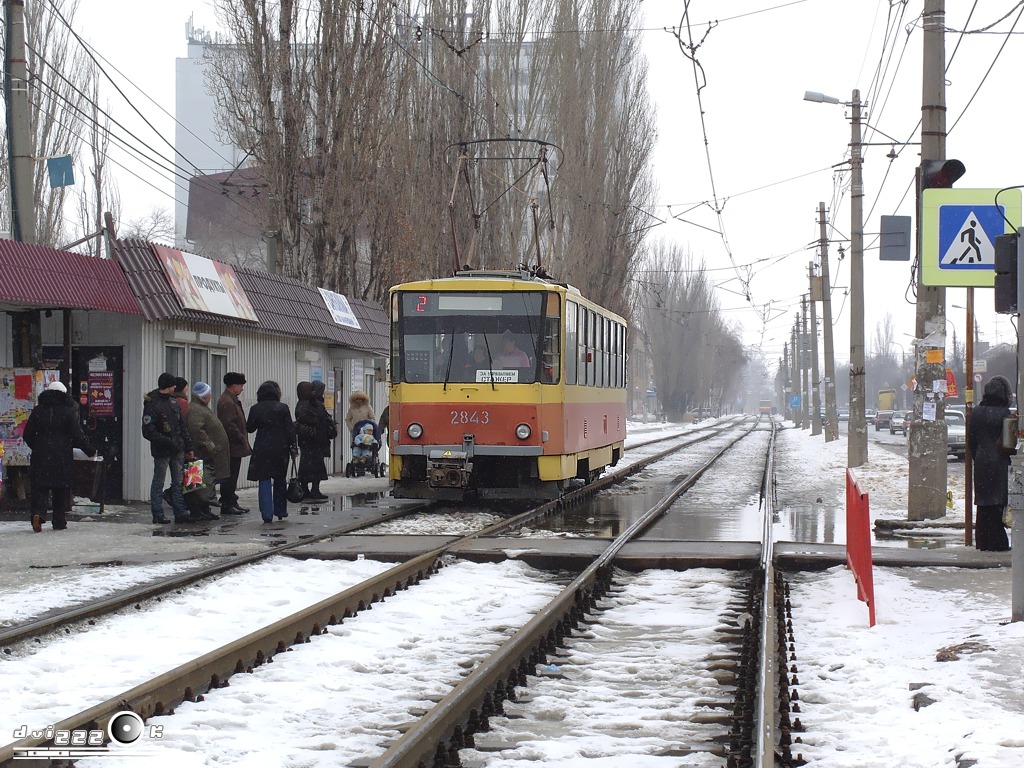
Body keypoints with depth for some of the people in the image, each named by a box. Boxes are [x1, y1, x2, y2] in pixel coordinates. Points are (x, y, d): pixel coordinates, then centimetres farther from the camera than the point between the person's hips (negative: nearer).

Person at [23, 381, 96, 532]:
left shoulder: (38, 411, 5)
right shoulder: (69, 412, -3)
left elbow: (28, 435, 7)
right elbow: (78, 435, -5)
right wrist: (90, 451, 7)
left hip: (41, 457, 1)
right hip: (63, 457, -1)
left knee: (40, 487, 2)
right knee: (61, 490, 8)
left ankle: (37, 513, -22)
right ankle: (59, 521, 9)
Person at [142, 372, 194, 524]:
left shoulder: (173, 400, 11)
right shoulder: (152, 404, -13)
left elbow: (181, 425, 17)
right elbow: (148, 432, -17)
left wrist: (188, 447, 14)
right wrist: (168, 442, -21)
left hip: (177, 449, 7)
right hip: (161, 451, -7)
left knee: (178, 482, 8)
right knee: (158, 483, 3)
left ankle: (180, 513, 11)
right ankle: (158, 515, 8)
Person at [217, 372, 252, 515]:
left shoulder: (231, 400, 18)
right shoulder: (227, 402, -16)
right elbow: (230, 425, -23)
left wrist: (243, 439, 18)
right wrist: (242, 439, -17)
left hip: (234, 447, 11)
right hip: (232, 447, -11)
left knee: (231, 477, 14)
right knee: (230, 477, -6)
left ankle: (231, 503, 19)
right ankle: (227, 504, -3)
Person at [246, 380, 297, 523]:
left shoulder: (255, 409, -2)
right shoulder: (283, 408, -5)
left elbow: (249, 428, 7)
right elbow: (290, 430, -5)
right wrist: (293, 447, 2)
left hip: (262, 449, 0)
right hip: (280, 448, 0)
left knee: (264, 481, 2)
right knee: (280, 480, 16)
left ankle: (267, 514, -6)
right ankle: (280, 511, 23)